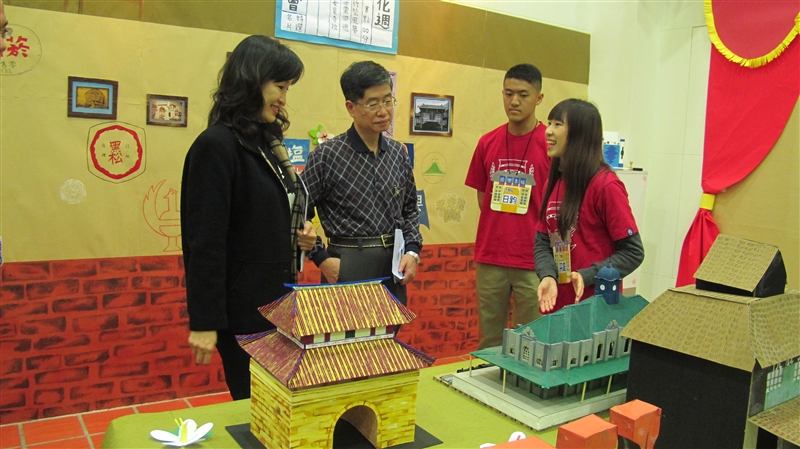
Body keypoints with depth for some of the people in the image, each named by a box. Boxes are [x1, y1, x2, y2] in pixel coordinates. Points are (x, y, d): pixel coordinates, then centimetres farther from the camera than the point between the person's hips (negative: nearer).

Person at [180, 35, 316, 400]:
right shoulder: (216, 145, -15)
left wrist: (300, 235, 2)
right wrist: (204, 323, -17)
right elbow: (205, 242, -17)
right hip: (243, 312, -8)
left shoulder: (267, 142, 11)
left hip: (278, 303, 8)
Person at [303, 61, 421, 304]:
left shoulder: (399, 152, 6)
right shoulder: (327, 155, -9)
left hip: (394, 266, 5)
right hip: (347, 267, -5)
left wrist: (412, 251, 2)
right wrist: (322, 259, -10)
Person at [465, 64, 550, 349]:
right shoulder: (487, 143, 5)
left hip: (532, 259, -3)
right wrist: (498, 230, 8)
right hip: (490, 257, 3)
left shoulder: (551, 143, -6)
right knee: (488, 340, 14)